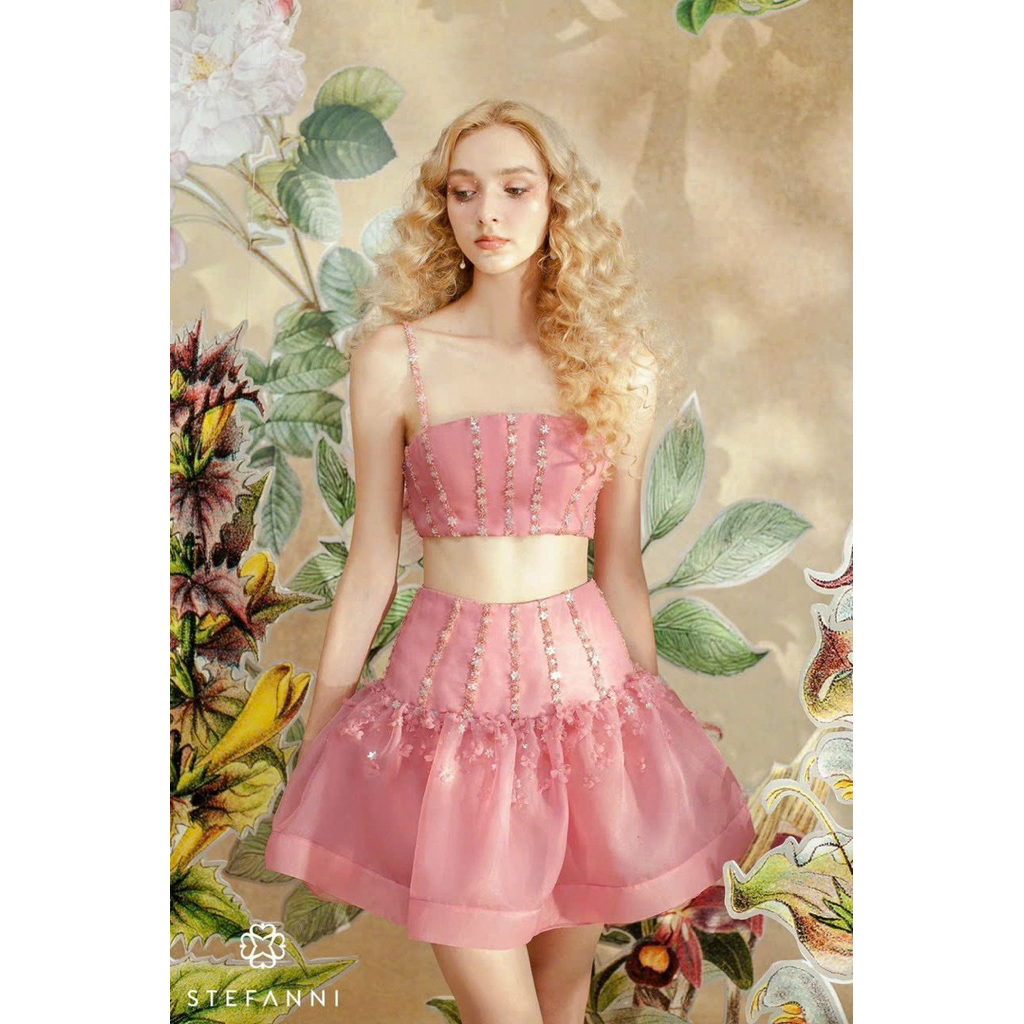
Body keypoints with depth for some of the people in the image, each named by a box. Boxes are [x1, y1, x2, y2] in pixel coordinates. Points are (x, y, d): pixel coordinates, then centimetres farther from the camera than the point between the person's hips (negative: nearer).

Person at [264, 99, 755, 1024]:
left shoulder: (620, 366, 2)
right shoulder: (394, 356, -3)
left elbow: (621, 564, 8)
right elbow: (371, 565, 1)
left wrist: (654, 724, 12)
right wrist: (316, 743, 4)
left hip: (586, 678, 2)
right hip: (451, 686, -2)